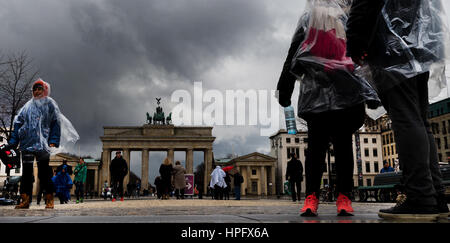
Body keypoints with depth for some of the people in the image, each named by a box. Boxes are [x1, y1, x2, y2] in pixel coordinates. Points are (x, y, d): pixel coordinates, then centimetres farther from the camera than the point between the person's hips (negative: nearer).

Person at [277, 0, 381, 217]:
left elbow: (293, 60, 7)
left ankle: (311, 198, -6)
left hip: (316, 95, 0)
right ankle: (344, 199, -2)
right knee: (343, 145, 2)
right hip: (347, 94, 1)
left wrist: (284, 91, 9)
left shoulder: (307, 20, 12)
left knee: (316, 146, 0)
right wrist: (370, 94, 11)